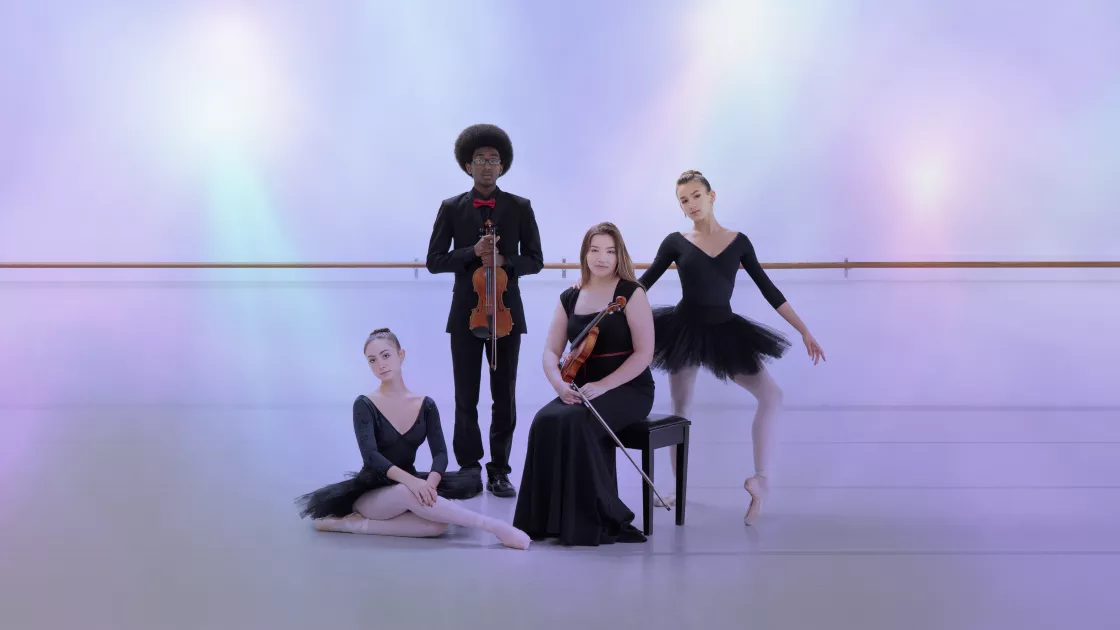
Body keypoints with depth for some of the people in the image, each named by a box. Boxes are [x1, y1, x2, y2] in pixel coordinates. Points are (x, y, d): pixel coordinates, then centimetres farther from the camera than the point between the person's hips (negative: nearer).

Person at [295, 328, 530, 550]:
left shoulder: (426, 405, 4)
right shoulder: (364, 405, -6)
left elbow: (440, 453, -6)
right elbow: (371, 456, -20)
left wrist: (430, 483, -30)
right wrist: (410, 480, -38)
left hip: (410, 486, 4)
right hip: (371, 493, -3)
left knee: (439, 524, -32)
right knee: (409, 493, -40)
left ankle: (358, 524, -22)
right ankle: (492, 526, -36)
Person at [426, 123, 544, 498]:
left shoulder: (520, 208, 3)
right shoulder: (451, 208, 3)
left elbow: (534, 260, 3)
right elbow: (434, 261, -1)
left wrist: (504, 262, -16)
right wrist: (473, 253, -16)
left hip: (506, 313, 0)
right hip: (466, 313, 0)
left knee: (504, 397, 4)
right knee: (466, 397, 5)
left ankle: (499, 471, 13)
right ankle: (469, 468, 17)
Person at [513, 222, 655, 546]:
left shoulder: (632, 293, -5)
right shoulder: (569, 298, 9)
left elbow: (644, 353, -12)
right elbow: (550, 353, 7)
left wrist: (603, 386, -21)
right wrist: (561, 385, -15)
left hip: (628, 390, -4)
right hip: (582, 392, 5)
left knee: (575, 423, -33)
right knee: (545, 422, -26)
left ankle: (601, 521, -22)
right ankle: (549, 518, -18)